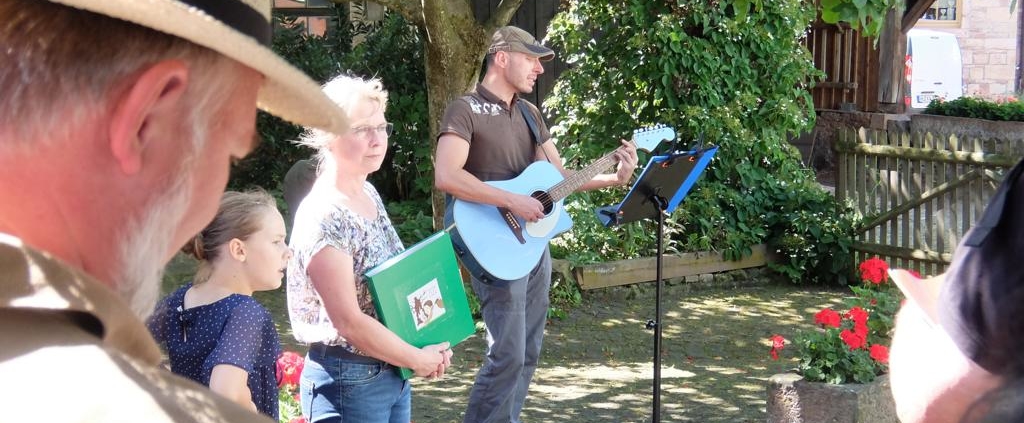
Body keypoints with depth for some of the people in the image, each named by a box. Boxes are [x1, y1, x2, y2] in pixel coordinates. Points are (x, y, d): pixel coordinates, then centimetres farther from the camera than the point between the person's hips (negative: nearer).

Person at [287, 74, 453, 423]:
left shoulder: (370, 195, 6)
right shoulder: (323, 217, -20)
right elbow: (349, 322, -22)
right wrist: (419, 360, -12)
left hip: (393, 375, 8)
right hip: (349, 383, -8)